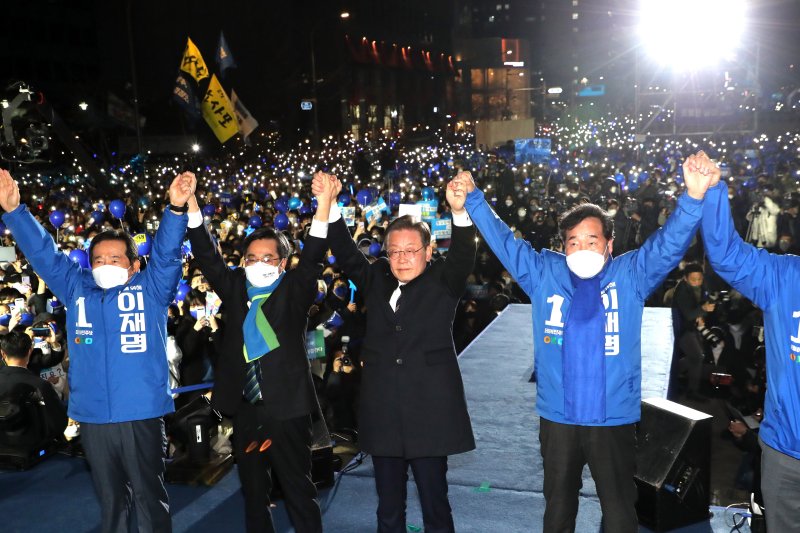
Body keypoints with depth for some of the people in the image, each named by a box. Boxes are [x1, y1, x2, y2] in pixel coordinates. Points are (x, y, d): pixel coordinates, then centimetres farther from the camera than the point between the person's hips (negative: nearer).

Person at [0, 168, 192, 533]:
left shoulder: (150, 290, 1)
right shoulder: (77, 289, 10)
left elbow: (166, 253, -12)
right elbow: (43, 253, 8)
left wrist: (176, 209, -27)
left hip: (141, 415, -3)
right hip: (93, 418, 3)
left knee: (150, 499, 9)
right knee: (110, 500, 17)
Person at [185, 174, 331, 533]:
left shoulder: (294, 290, -2)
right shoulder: (235, 288, 7)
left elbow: (312, 258, -16)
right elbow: (207, 256, 1)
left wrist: (324, 206, -31)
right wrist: (191, 202, -11)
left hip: (286, 408, -4)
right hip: (245, 409, 4)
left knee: (299, 492, 5)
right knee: (253, 492, 18)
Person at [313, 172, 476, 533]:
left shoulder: (442, 282, 0)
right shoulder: (376, 280, 9)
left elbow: (463, 256, -17)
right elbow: (346, 253, -1)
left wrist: (459, 211, -36)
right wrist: (329, 205, -15)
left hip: (429, 413, -3)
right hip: (383, 415, 3)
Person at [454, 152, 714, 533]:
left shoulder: (631, 275, -1)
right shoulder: (544, 273, 2)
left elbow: (670, 242, -11)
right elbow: (502, 240, 4)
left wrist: (695, 197, -27)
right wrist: (472, 198, -3)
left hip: (613, 418, -1)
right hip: (556, 417, 2)